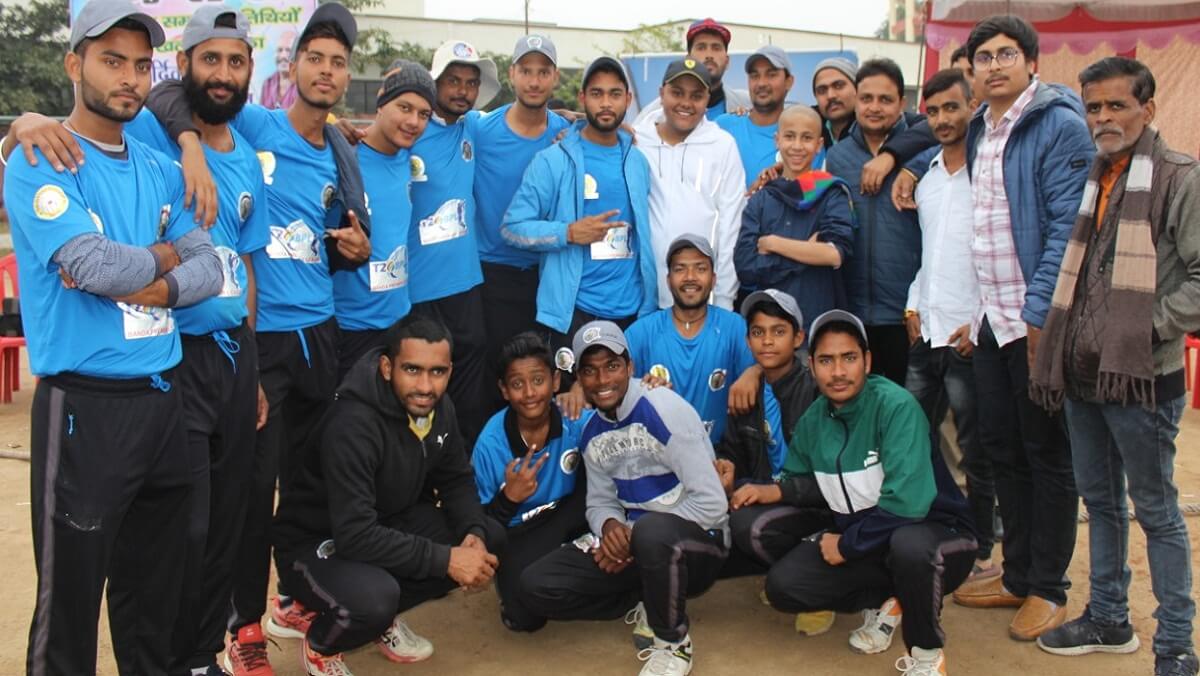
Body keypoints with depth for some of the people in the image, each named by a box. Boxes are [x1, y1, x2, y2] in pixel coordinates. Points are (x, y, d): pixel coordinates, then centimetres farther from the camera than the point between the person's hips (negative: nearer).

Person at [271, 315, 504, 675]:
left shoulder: (438, 406, -8)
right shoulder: (352, 425, -32)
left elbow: (457, 480, 4)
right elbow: (354, 535, -36)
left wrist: (473, 533, -17)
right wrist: (446, 559, -34)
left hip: (387, 524, 8)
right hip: (315, 542, -7)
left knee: (491, 539, -8)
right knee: (373, 596, -37)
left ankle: (383, 617, 9)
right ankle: (320, 645, 0)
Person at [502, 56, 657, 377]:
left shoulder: (638, 162, 10)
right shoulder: (553, 161, -4)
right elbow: (512, 227, -7)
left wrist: (652, 300, 10)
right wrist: (570, 232, -20)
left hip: (633, 309, 4)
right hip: (573, 310, -4)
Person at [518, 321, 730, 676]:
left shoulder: (664, 411, -17)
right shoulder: (592, 433, 4)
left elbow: (711, 503, -20)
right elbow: (600, 501, 10)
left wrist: (636, 536, -19)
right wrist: (610, 526, -15)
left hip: (697, 542, -6)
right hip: (636, 543, 6)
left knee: (652, 531, -41)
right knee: (536, 586, -11)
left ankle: (673, 642, -13)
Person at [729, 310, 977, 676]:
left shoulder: (895, 405, -23)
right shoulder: (812, 420, -2)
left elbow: (907, 503, -30)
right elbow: (811, 480, 16)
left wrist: (847, 544, -19)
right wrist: (775, 490, -6)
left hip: (933, 532, -6)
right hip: (857, 538, 6)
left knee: (909, 544, -41)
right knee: (782, 585, -10)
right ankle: (884, 600, 11)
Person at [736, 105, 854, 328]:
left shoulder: (832, 194, 3)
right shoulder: (760, 200, 8)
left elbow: (836, 254, -13)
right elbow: (744, 266, -4)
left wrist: (772, 243, -6)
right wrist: (807, 252, -9)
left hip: (819, 316, -2)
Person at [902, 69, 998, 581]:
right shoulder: (926, 174, 14)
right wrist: (913, 305, 12)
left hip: (970, 336, -7)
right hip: (925, 332, 7)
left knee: (977, 453, 4)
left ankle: (981, 552, 17)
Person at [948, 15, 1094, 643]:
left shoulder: (1060, 125, -10)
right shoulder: (978, 130, 12)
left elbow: (1067, 226, -16)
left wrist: (1039, 313, -20)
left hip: (1038, 322, -7)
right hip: (990, 320, 8)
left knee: (1047, 455, 3)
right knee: (1002, 450, 13)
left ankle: (1048, 589, 16)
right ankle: (1018, 574, 27)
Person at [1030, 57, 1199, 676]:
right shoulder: (1091, 180, 13)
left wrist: (1149, 326, -18)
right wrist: (1060, 347, 9)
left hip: (1142, 376, -7)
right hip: (1083, 374, 7)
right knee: (1100, 501, 17)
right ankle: (1107, 619, 32)